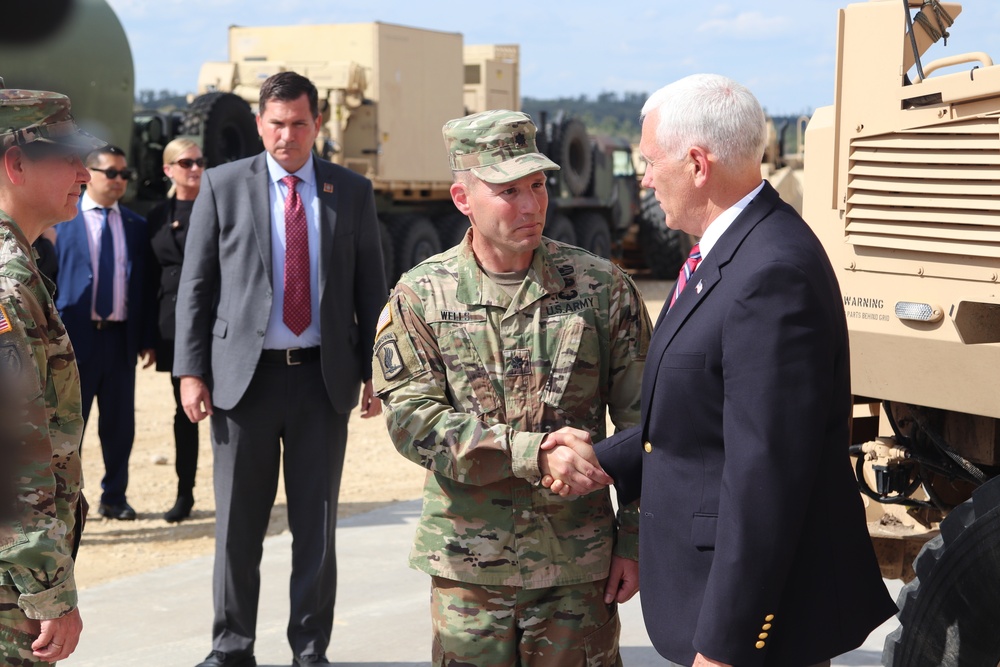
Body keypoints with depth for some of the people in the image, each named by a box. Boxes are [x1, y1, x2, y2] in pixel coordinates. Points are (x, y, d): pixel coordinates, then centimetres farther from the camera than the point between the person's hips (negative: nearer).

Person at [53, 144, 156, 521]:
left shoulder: (136, 226, 11)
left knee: (120, 423, 9)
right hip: (75, 335, -3)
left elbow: (144, 285, 12)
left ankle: (114, 497, 23)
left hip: (121, 336, 4)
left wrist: (147, 339, 7)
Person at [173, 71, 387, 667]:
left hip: (325, 377, 1)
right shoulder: (223, 186, 3)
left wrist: (375, 371, 5)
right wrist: (192, 370, -4)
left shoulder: (352, 192, 6)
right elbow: (196, 284, 3)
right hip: (244, 373, -1)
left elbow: (371, 288, 9)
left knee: (317, 523, 8)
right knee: (238, 523, 5)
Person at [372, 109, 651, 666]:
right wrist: (535, 453, -21)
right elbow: (413, 420, -12)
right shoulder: (421, 296, -3)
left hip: (580, 565, 0)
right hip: (468, 567, 0)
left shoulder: (603, 287, -1)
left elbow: (642, 424, 3)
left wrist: (636, 538, 1)